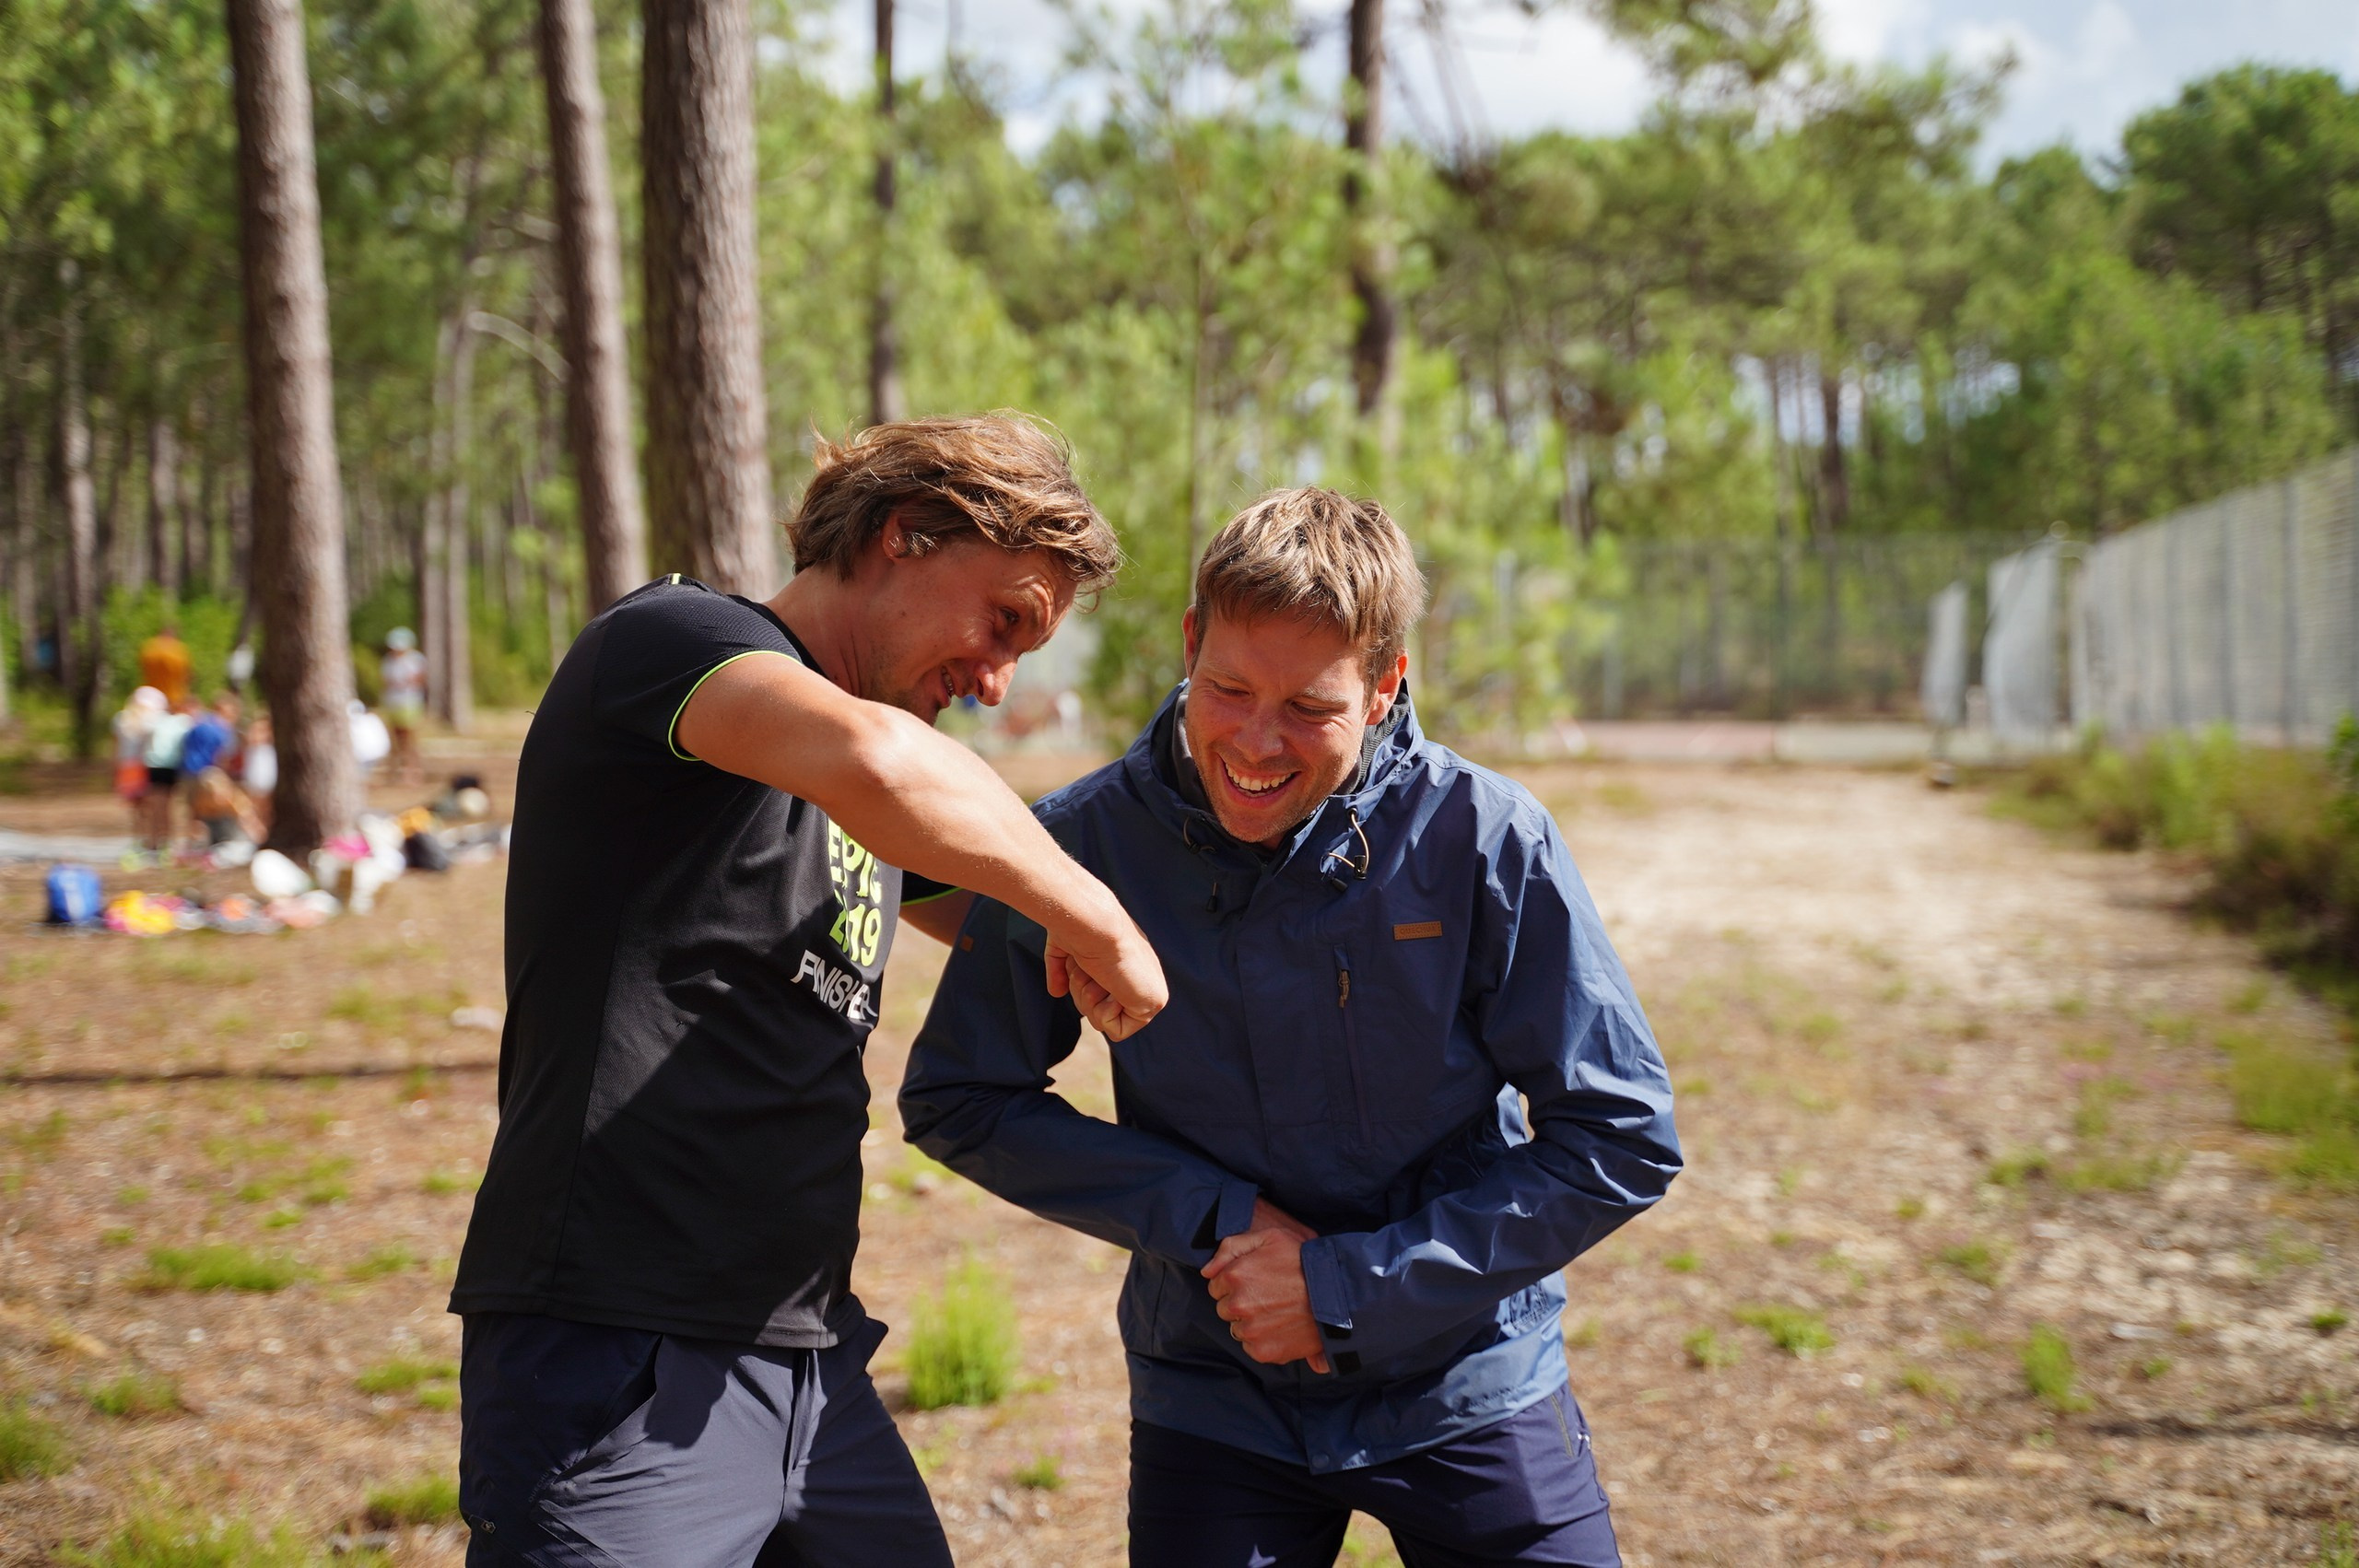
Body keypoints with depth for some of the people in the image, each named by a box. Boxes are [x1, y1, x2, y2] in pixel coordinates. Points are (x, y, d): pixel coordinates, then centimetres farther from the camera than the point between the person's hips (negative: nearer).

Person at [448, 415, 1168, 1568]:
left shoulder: (879, 819, 19)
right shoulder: (671, 635, -6)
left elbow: (1020, 934, 39)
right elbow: (874, 759, -28)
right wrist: (1092, 913, -16)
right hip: (617, 1363, -8)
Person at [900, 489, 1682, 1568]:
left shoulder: (1484, 840, -15)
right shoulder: (1085, 843, -12)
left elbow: (1620, 1142, -11)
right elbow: (956, 1103, -1)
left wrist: (1346, 1285, -16)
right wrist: (1212, 1219, -13)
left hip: (1469, 1388, 0)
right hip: (1214, 1401, 1)